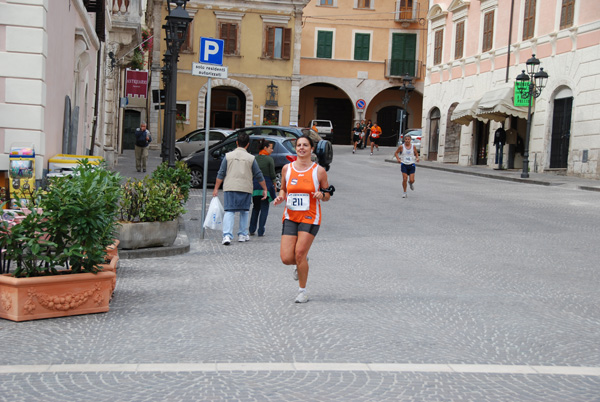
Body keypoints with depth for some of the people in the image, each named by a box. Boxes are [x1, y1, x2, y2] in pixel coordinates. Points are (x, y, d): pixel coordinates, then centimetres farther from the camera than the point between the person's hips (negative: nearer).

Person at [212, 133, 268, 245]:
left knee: (229, 211, 0)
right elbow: (259, 176, 5)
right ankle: (243, 234, 21)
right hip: (245, 188, 0)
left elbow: (221, 174, 4)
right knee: (244, 212, 16)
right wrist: (265, 189, 15)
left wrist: (216, 188, 10)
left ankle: (227, 235, -14)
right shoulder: (251, 158, 1)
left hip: (230, 187, 0)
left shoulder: (228, 156, 3)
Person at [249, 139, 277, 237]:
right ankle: (261, 231, 0)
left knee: (255, 208, 17)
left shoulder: (255, 159, 4)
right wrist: (274, 185, 7)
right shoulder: (269, 159, -7)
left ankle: (252, 230, 14)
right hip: (266, 185, -4)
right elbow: (272, 175, -7)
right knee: (264, 208, 4)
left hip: (255, 184, 4)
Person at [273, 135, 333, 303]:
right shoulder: (287, 168, 5)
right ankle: (302, 264, 31)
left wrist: (322, 195, -16)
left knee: (300, 253, -11)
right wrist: (280, 197, -3)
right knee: (286, 258, -7)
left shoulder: (319, 171, -1)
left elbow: (328, 195, 7)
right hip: (290, 217, 3)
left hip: (310, 218, -3)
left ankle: (303, 290, 10)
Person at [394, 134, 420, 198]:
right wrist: (398, 159, -11)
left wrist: (417, 158, -7)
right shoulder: (401, 147, -5)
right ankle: (404, 192, 10)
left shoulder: (413, 147, 0)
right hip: (404, 165, -1)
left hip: (411, 165, 1)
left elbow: (416, 153, 14)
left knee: (412, 180, -5)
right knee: (404, 179, -7)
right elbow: (396, 153, 6)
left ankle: (411, 183, 34)